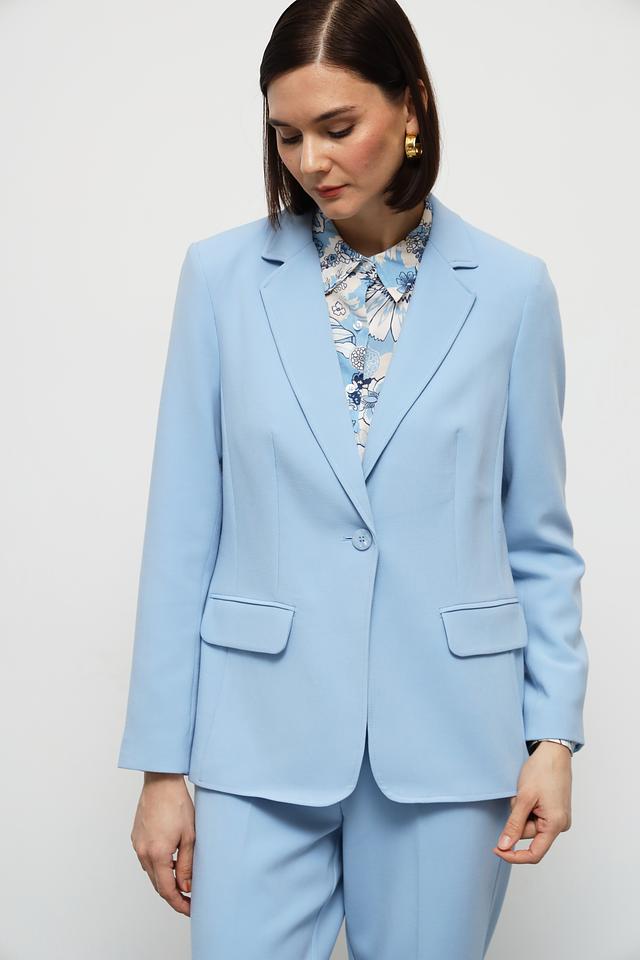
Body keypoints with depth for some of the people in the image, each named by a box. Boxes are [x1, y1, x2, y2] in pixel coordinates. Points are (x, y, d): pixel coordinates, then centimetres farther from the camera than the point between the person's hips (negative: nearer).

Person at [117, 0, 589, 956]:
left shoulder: (510, 287, 0)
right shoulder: (223, 275, 0)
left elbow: (538, 535, 5)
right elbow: (183, 529, 0)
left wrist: (554, 733, -2)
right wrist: (162, 763, -1)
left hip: (446, 734, 1)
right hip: (264, 732, 0)